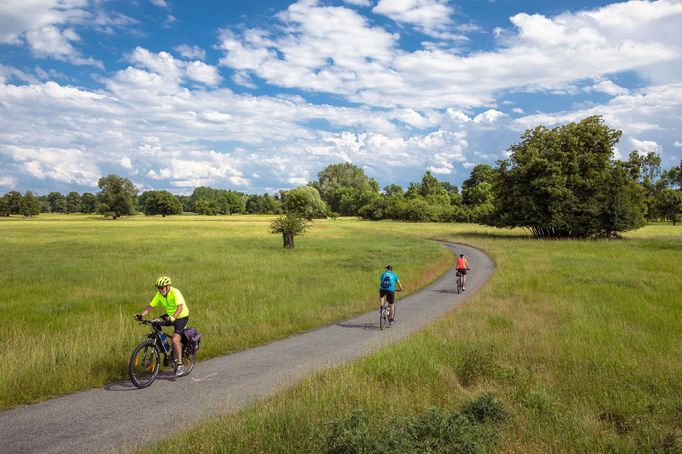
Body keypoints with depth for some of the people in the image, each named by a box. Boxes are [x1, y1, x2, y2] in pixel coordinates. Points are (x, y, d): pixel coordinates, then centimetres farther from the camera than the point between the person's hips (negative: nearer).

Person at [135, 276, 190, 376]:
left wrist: (173, 317, -56)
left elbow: (180, 307, -40)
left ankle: (180, 365, -6)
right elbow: (150, 306, -7)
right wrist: (141, 315, -23)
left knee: (174, 340, -21)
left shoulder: (175, 293, -26)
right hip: (170, 315, 8)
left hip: (182, 317, -8)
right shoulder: (159, 295, -6)